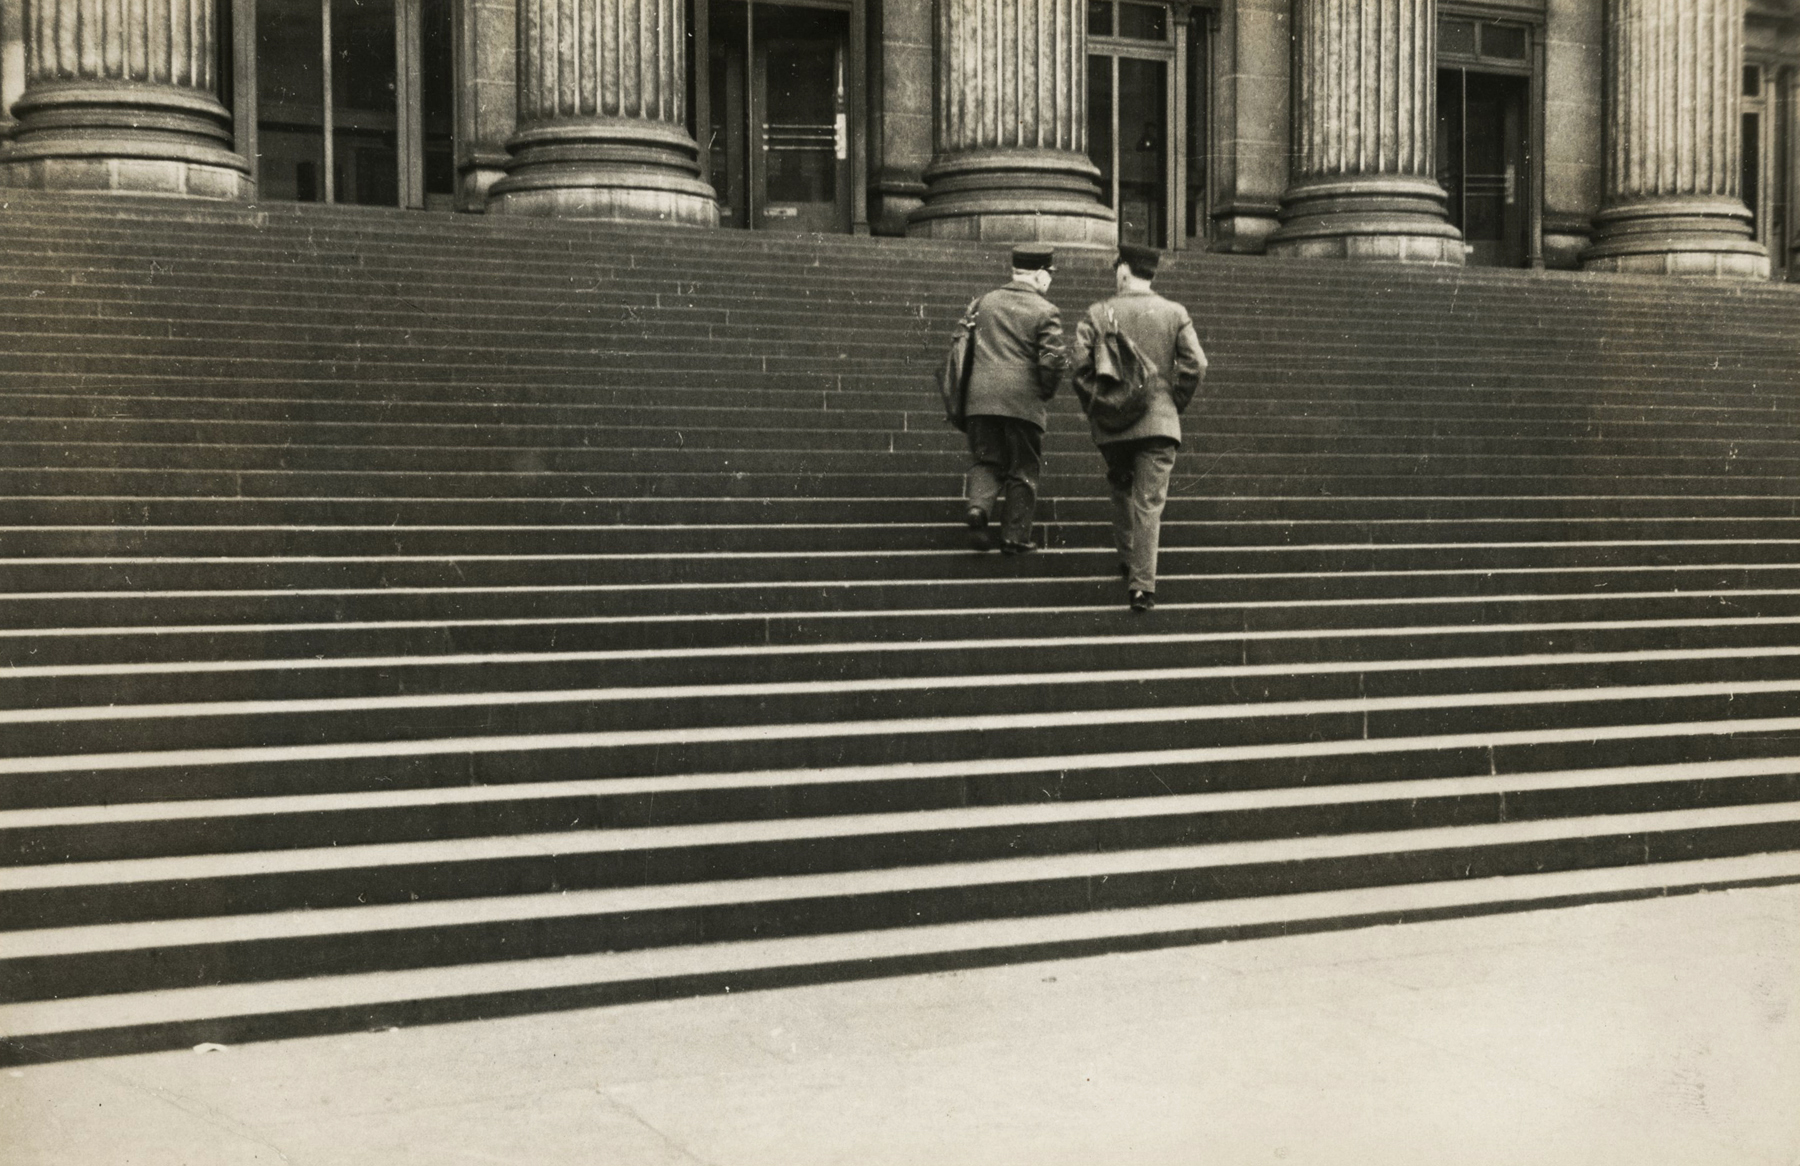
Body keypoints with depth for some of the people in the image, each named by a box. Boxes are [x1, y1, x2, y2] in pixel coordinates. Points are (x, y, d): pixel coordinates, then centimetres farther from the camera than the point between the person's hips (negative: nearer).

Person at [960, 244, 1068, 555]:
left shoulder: (985, 302, 12)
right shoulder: (1045, 312, -4)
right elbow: (1053, 360, -11)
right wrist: (1046, 393, 6)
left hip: (981, 398, 4)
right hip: (1024, 401, -4)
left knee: (986, 460, 14)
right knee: (1023, 470, 7)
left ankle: (979, 503, -14)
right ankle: (1014, 536, 8)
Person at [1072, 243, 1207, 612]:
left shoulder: (1097, 314, 0)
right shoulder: (1175, 313, 2)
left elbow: (1081, 366, -7)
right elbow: (1195, 364, -5)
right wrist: (1175, 404, 8)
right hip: (1158, 422, -1)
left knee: (1121, 491, 24)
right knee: (1149, 501, -1)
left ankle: (1127, 558, 30)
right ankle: (1142, 584, -8)